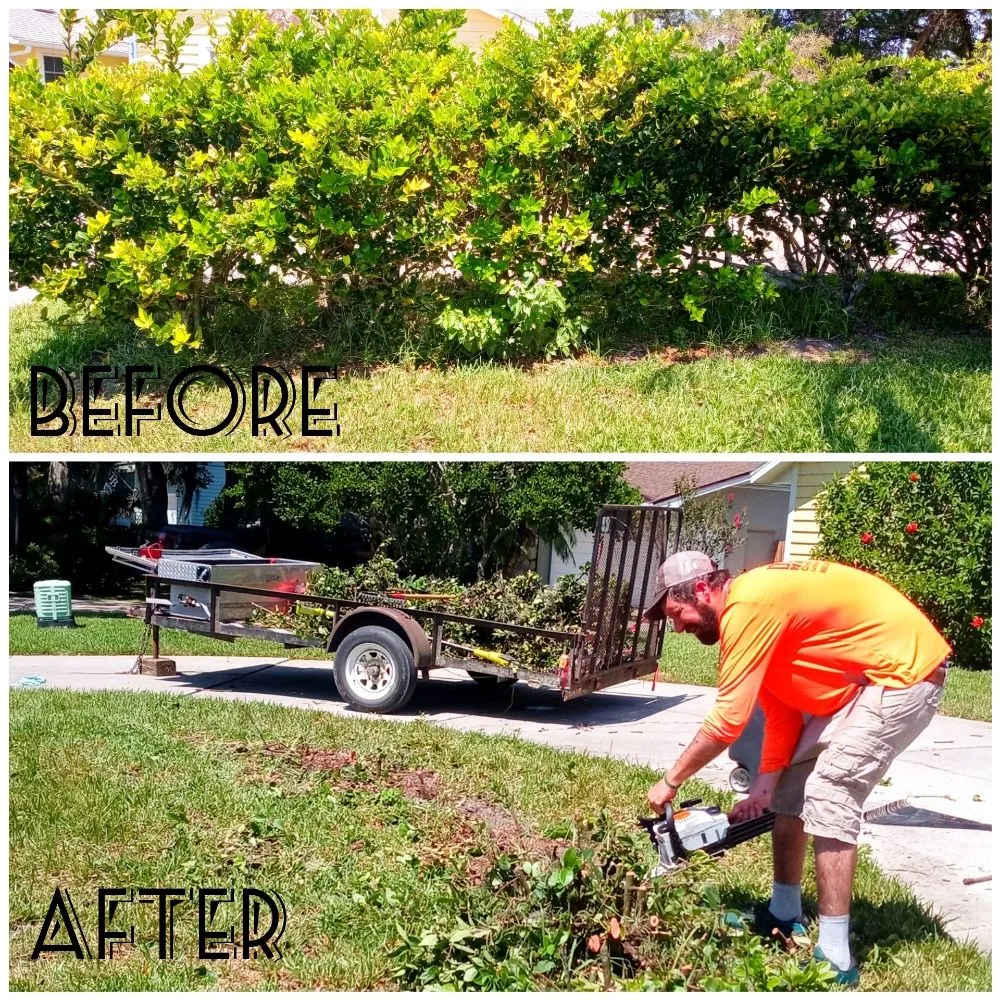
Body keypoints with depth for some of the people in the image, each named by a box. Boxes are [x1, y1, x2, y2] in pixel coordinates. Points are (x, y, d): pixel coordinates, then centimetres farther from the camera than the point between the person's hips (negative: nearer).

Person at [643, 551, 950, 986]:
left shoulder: (748, 605, -23)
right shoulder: (757, 607, 8)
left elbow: (728, 718, -22)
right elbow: (780, 709, 11)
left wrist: (671, 781, -11)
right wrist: (763, 786, 6)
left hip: (904, 672, -11)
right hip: (862, 679, 11)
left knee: (829, 794, -15)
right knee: (792, 780, 12)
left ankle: (834, 957, -9)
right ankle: (785, 916, 24)